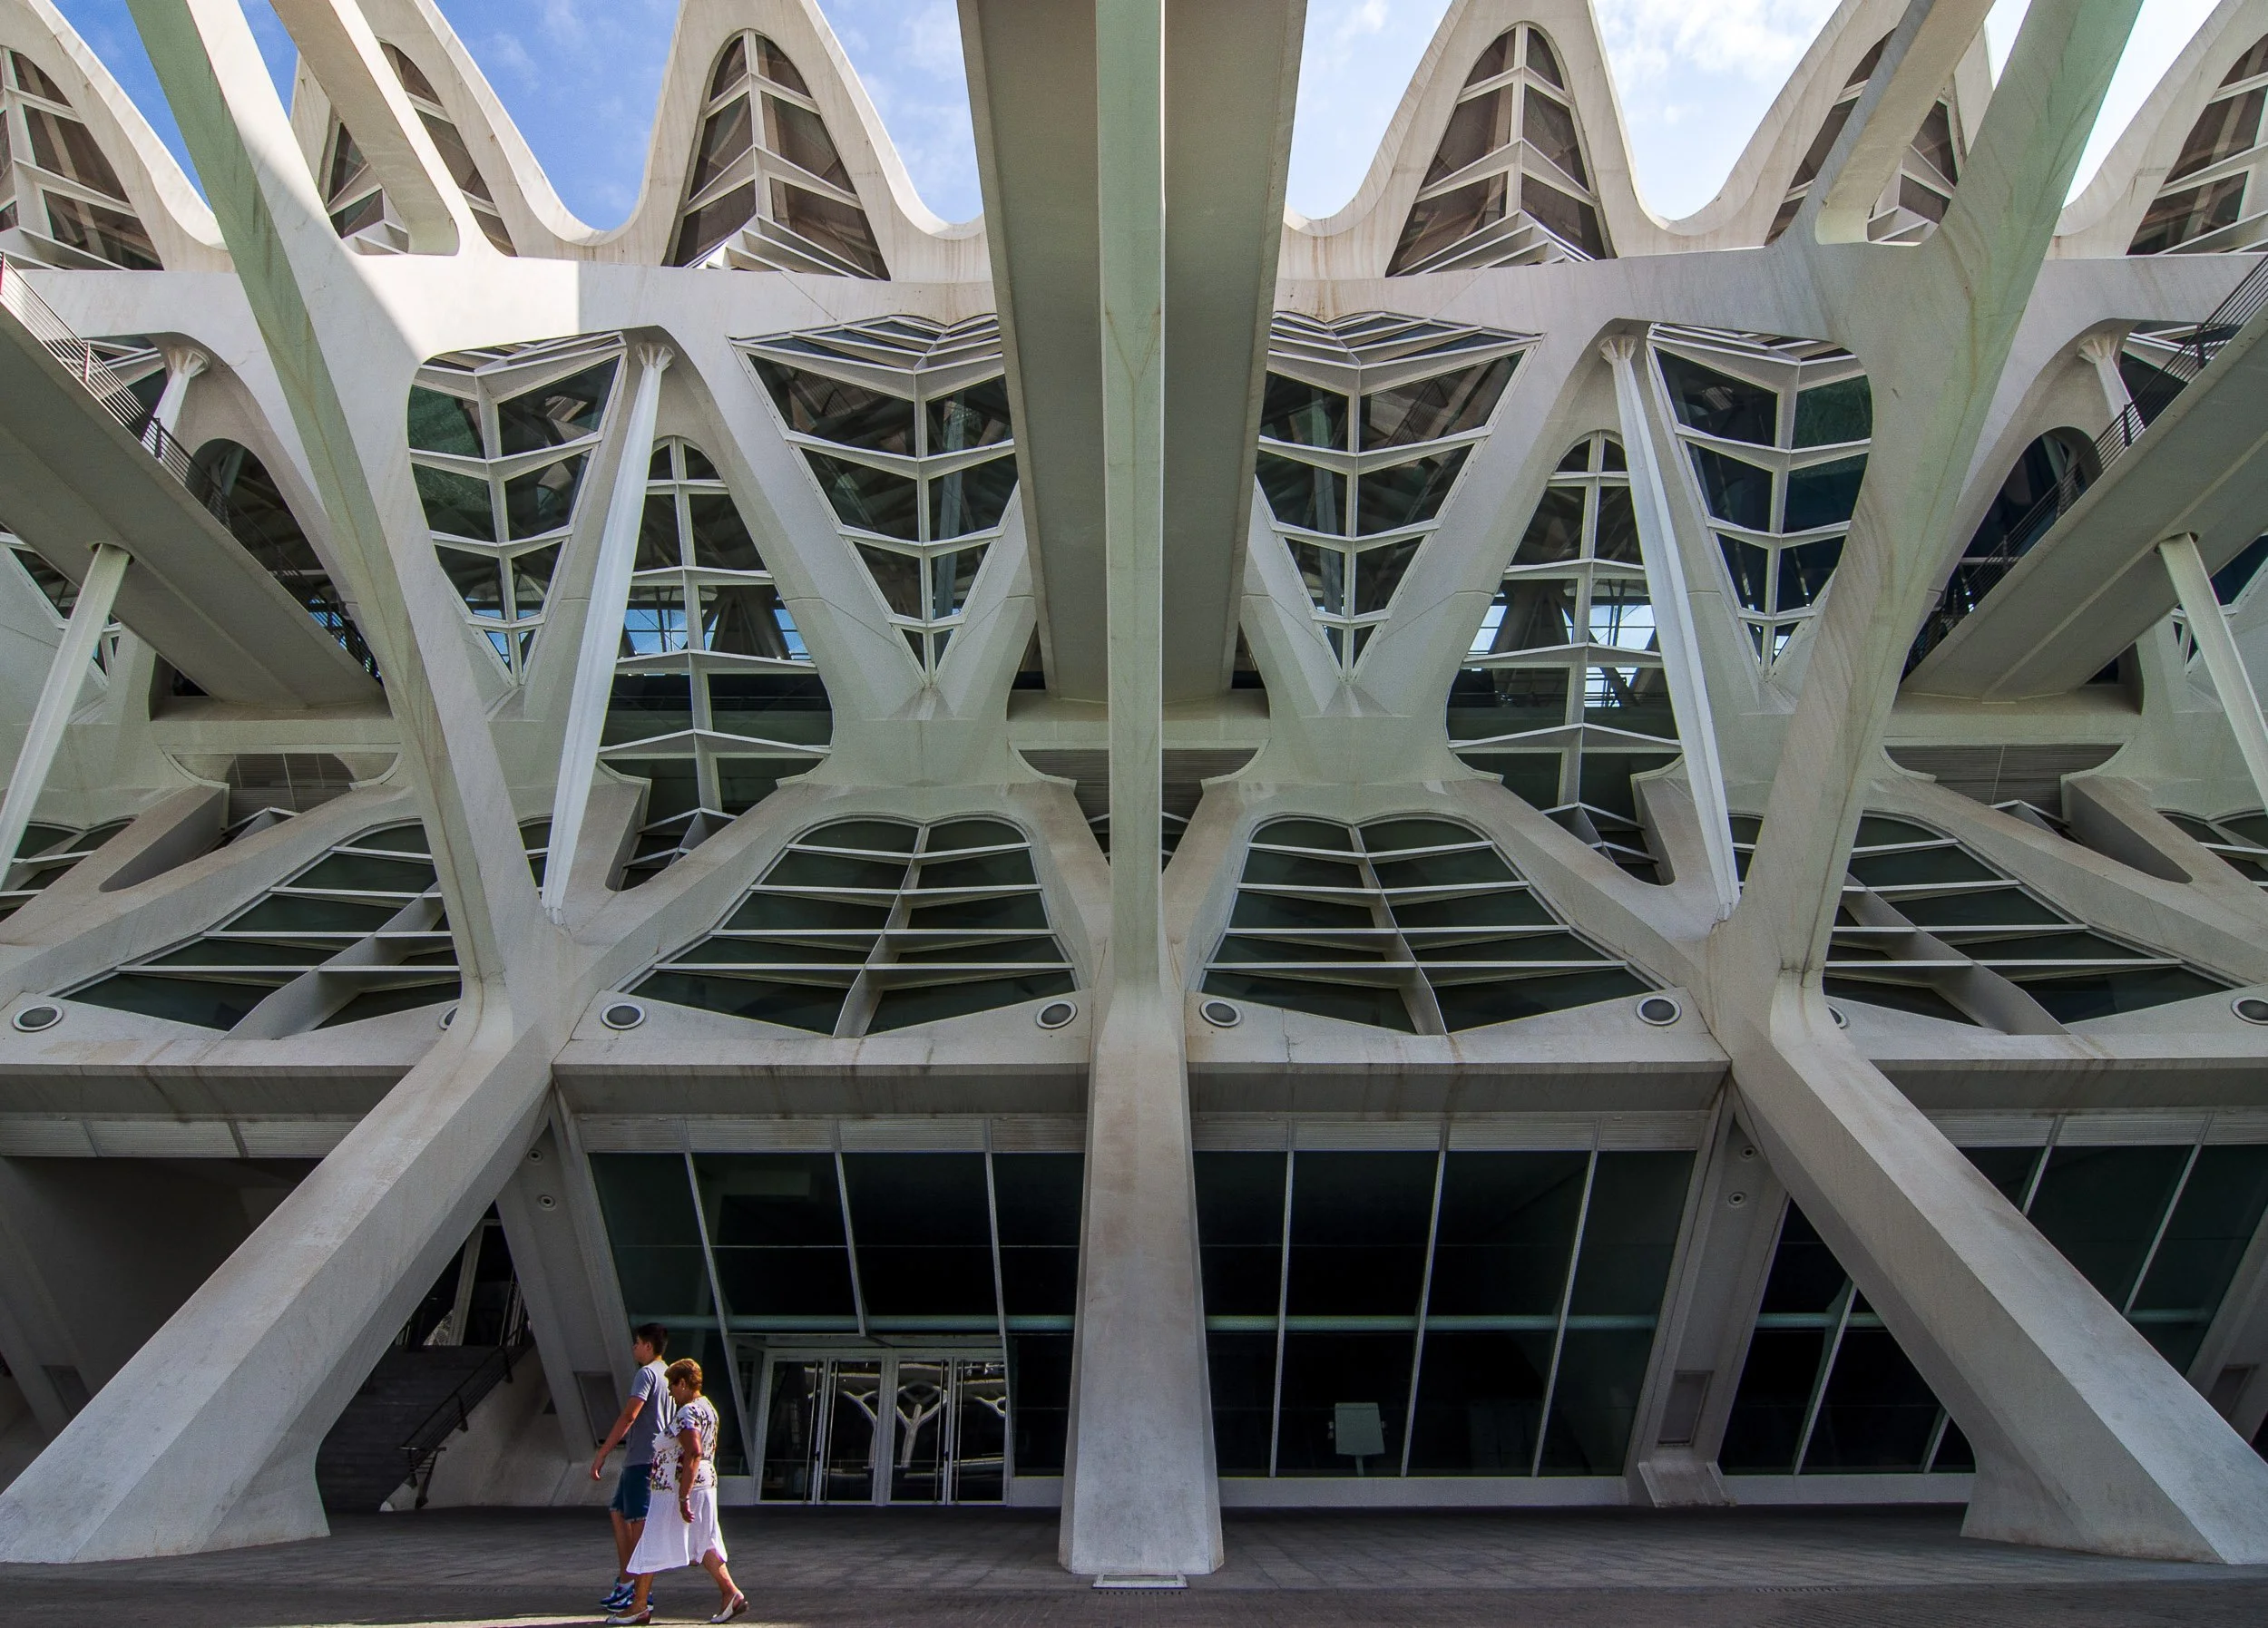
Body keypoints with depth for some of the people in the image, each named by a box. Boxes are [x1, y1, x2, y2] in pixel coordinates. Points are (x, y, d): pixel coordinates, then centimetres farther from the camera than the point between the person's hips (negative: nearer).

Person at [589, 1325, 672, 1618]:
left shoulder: (646, 1374, -12)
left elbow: (628, 1417, -19)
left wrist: (600, 1455, -17)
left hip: (642, 1460, -9)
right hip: (658, 1458, 9)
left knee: (639, 1523, -4)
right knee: (618, 1514, 16)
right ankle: (624, 1582, 19)